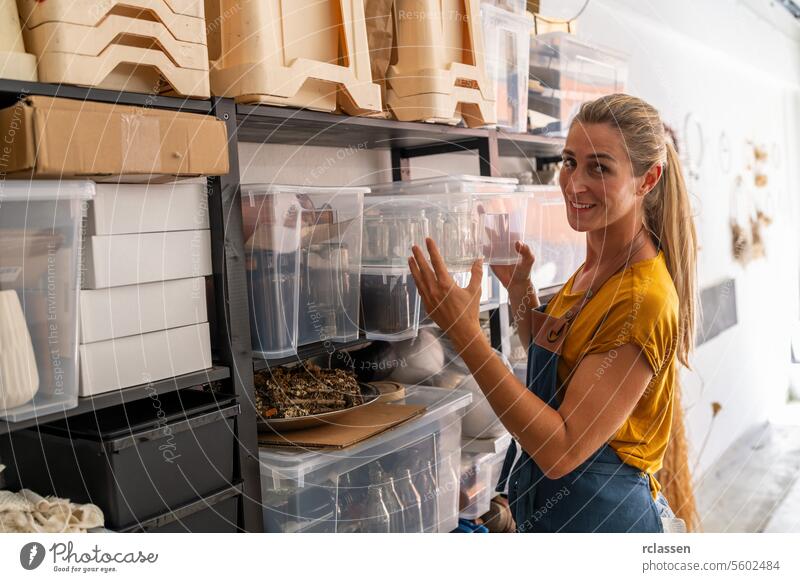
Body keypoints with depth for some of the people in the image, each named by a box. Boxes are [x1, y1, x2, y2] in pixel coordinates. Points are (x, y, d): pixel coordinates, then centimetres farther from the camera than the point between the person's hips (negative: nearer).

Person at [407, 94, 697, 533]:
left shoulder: (644, 298, -26)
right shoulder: (595, 267, 0)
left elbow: (562, 450, -29)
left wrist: (465, 334, -33)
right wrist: (519, 289, -2)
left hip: (597, 515, -8)